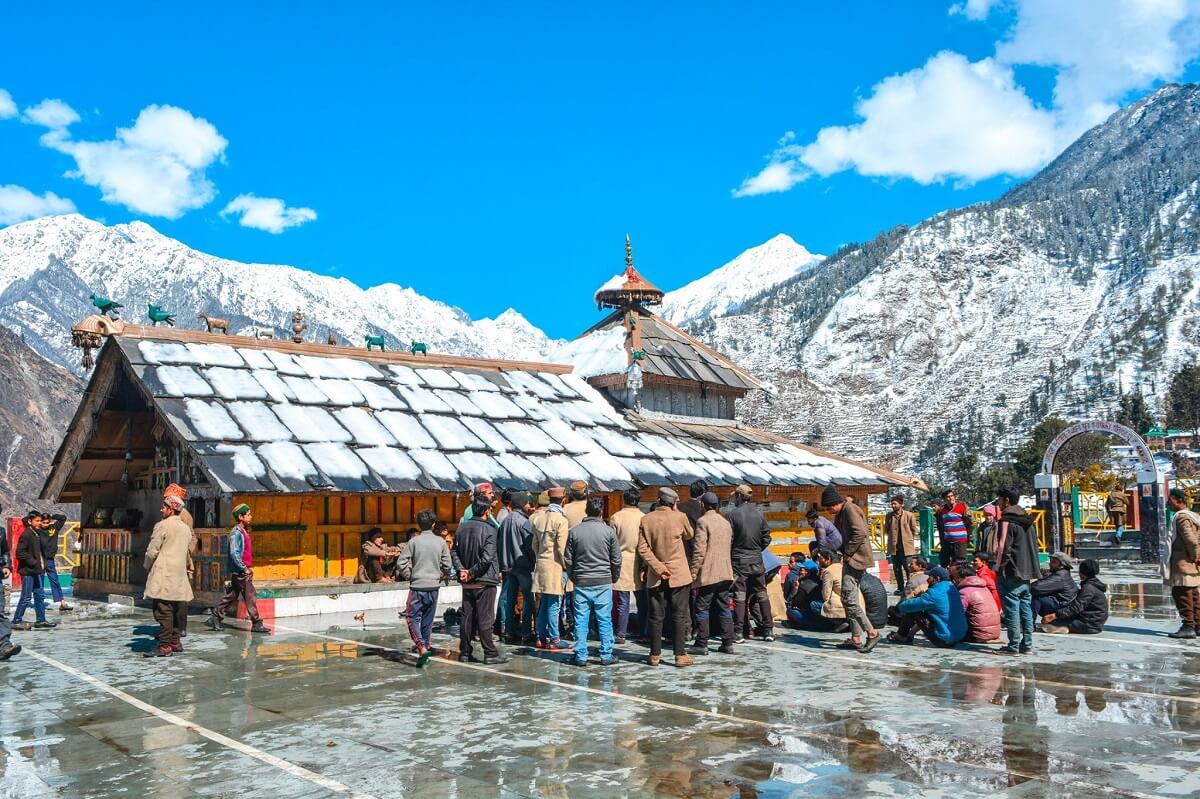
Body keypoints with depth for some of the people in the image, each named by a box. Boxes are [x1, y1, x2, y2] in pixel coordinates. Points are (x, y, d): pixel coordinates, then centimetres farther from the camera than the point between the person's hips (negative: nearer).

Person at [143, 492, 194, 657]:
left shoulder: (162, 526, -9)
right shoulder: (186, 528, 15)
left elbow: (152, 551, -9)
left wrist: (147, 567, 6)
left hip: (163, 574, -8)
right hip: (179, 575, 8)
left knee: (163, 611, -8)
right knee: (174, 610, 14)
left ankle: (165, 646, -9)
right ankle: (175, 642, 18)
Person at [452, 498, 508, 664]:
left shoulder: (461, 528, 6)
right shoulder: (489, 529, -13)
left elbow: (454, 552, 5)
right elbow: (487, 557, -20)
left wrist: (461, 569, -4)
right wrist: (471, 573, -12)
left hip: (467, 582, 6)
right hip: (484, 581, -6)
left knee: (467, 617, 11)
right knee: (485, 618, -1)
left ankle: (464, 652, 16)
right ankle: (490, 654, 3)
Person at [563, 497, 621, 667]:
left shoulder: (575, 531, 0)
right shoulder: (609, 531, -4)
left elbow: (568, 560, 4)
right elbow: (616, 559, 1)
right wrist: (614, 578, 15)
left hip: (581, 582, 1)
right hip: (603, 582, -1)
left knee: (581, 621, 5)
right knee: (605, 620, 5)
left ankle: (581, 656, 7)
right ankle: (606, 656, 8)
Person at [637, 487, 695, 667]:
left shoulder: (646, 519, -3)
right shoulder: (679, 517, -8)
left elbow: (642, 548, -8)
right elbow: (689, 535, 12)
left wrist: (658, 567, -9)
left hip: (655, 576, 2)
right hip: (678, 573, -2)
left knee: (656, 616, 8)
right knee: (679, 615, 3)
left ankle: (655, 654, 12)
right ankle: (680, 655, 2)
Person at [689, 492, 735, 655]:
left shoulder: (703, 521, -10)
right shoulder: (726, 522, 14)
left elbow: (699, 549, -15)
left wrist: (694, 571, -11)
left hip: (708, 573, -7)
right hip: (725, 573, 7)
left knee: (702, 609, 0)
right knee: (724, 608, 11)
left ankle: (702, 645, 0)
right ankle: (728, 643, 12)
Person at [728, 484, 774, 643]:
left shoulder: (733, 514, -11)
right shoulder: (759, 514, 0)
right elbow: (766, 539, 3)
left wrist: (730, 555, 7)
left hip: (739, 560, -3)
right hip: (757, 560, 3)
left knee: (739, 596, 1)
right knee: (762, 595, 11)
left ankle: (739, 632, -1)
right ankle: (768, 630, 12)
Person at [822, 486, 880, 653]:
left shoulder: (850, 509, -13)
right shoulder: (842, 513, 17)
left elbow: (860, 533, -23)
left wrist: (847, 553, -16)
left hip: (855, 559, -11)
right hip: (851, 559, 11)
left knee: (849, 599, -13)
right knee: (848, 599, 10)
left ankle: (872, 632, -7)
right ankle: (856, 638, 14)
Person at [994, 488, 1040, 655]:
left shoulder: (1007, 520, -11)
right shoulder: (1028, 521, 15)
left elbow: (1003, 547, -15)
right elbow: (1034, 546, 19)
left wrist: (999, 568, -7)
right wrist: (1032, 569, 21)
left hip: (1011, 573, -8)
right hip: (1027, 573, 8)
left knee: (1012, 608, -5)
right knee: (1026, 608, 10)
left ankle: (1013, 646, -4)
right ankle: (1027, 645, 13)